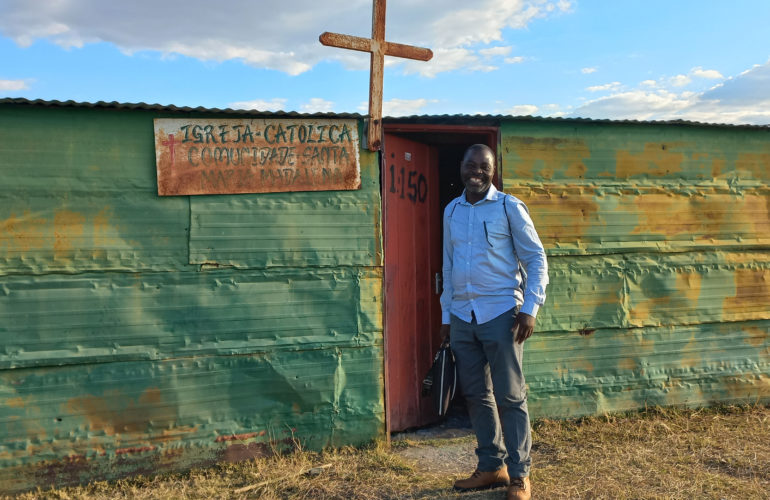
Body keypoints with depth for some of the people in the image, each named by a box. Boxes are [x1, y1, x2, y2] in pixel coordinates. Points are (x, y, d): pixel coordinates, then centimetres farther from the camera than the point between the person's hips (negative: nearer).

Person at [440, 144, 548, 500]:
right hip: (462, 317, 5)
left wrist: (529, 309, -12)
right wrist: (446, 314, 15)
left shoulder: (509, 207, -3)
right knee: (476, 396, 11)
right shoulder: (451, 211, 11)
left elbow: (536, 259, -3)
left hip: (501, 314, -5)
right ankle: (491, 466, 25)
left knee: (510, 397, 1)